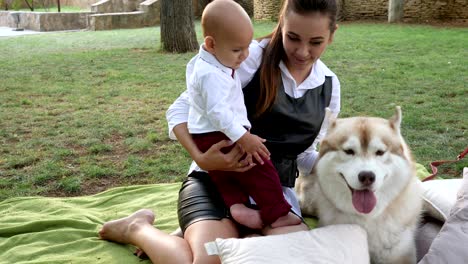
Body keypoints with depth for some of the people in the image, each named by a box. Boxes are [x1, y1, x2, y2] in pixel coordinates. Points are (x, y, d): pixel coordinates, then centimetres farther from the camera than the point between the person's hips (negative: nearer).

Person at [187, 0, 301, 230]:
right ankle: (277, 215, -3)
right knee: (260, 168, -7)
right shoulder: (212, 75, -26)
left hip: (205, 139, 11)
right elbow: (218, 112, -31)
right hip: (219, 137, -11)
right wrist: (243, 138, -30)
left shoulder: (200, 62, 7)